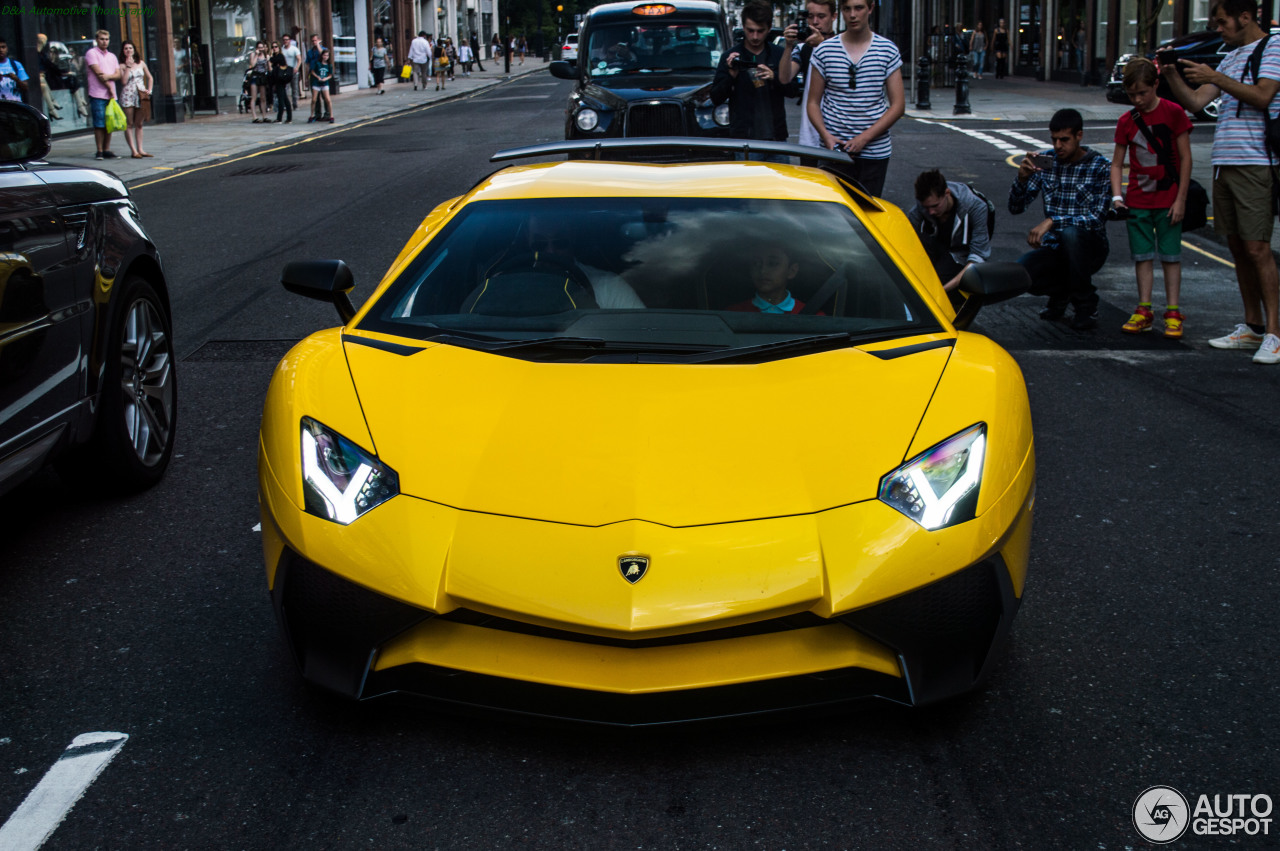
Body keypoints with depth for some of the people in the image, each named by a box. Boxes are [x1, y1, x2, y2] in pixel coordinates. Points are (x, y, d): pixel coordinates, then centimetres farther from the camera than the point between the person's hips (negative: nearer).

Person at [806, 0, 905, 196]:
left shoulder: (888, 50, 4)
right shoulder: (824, 51, 4)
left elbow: (898, 105, 2)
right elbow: (813, 102, 8)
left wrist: (864, 138, -10)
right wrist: (826, 135, -10)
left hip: (875, 150, 0)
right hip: (834, 150, 0)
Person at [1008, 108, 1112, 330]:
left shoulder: (1100, 167, -11)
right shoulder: (1044, 161, 0)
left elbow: (1097, 218, -22)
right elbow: (1015, 208, -2)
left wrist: (1051, 221, -32)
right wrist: (1022, 178, -22)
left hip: (1090, 247, -3)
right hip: (1054, 247, 3)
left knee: (1071, 233, -38)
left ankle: (1086, 304, -13)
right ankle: (1061, 291, 10)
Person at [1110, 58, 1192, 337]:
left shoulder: (1173, 113, -6)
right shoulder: (1127, 121, 3)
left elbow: (1185, 158, -6)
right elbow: (1116, 162, 6)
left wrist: (1181, 199, -9)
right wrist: (1116, 196, -9)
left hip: (1168, 200, -3)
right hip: (1137, 201, 3)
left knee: (1170, 255, 1)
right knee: (1142, 256, 5)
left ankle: (1173, 312, 4)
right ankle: (1144, 311, 10)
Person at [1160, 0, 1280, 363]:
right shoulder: (1231, 58, 21)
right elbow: (1195, 102, 15)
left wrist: (1215, 77, -20)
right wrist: (1172, 74, 0)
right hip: (1223, 162, 8)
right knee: (1237, 247, 9)